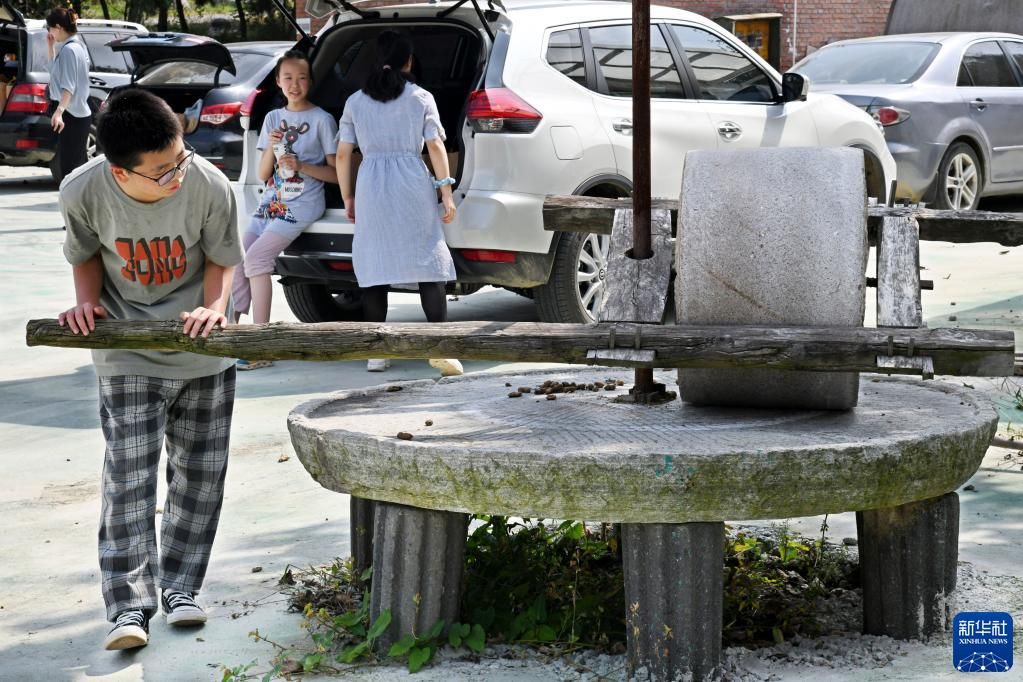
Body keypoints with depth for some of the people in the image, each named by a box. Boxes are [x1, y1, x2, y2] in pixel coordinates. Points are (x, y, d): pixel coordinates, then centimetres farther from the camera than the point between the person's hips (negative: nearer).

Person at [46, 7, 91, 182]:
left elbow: (68, 86, -24)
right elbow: (55, 71, 29)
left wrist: (59, 111, -34)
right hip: (79, 114, 10)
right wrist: (51, 47, 19)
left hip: (70, 116, -10)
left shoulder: (68, 49, -14)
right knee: (79, 167, 14)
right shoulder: (78, 46, 16)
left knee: (68, 168, -12)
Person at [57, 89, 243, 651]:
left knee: (200, 473, 8)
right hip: (127, 356, -1)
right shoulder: (83, 192, -20)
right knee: (129, 475, -9)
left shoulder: (210, 187, -21)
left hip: (203, 351, 1)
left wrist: (215, 307, -20)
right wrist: (88, 302, -14)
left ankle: (179, 585, 23)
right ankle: (128, 605, -5)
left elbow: (221, 257, -3)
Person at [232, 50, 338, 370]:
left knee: (256, 257, -22)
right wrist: (271, 147, -6)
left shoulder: (322, 119, -1)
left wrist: (302, 166, -16)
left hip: (302, 203, -6)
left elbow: (335, 173, -2)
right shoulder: (273, 118, 14)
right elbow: (263, 175, 12)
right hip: (272, 200, 6)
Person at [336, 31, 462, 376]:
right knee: (429, 262, 0)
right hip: (413, 183, -2)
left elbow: (343, 154, 7)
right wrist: (446, 192, 0)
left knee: (374, 267, 6)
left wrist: (347, 197, 15)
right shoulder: (421, 98, 3)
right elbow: (435, 146, -3)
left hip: (371, 186, 2)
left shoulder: (356, 102, 9)